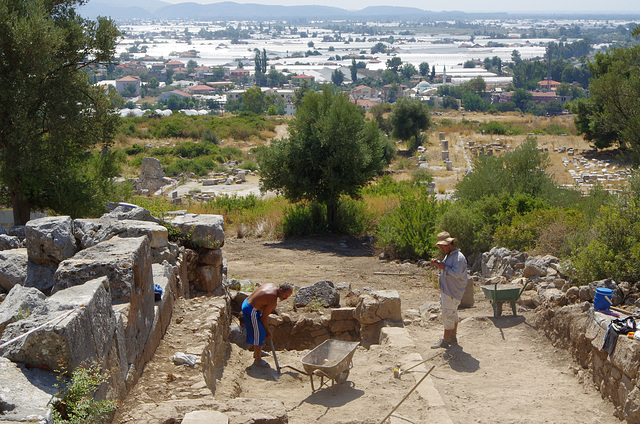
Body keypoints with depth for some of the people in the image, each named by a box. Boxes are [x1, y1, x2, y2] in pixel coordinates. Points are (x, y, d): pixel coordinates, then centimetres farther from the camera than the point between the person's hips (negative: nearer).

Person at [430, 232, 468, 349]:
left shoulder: (459, 257, -19)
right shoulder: (448, 255, 14)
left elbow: (457, 273, -29)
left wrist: (444, 267, -25)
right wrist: (437, 264, 7)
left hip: (452, 293, -10)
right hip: (446, 290, 10)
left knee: (448, 315, -6)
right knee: (453, 315, 17)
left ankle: (445, 341, -1)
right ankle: (453, 338, 26)